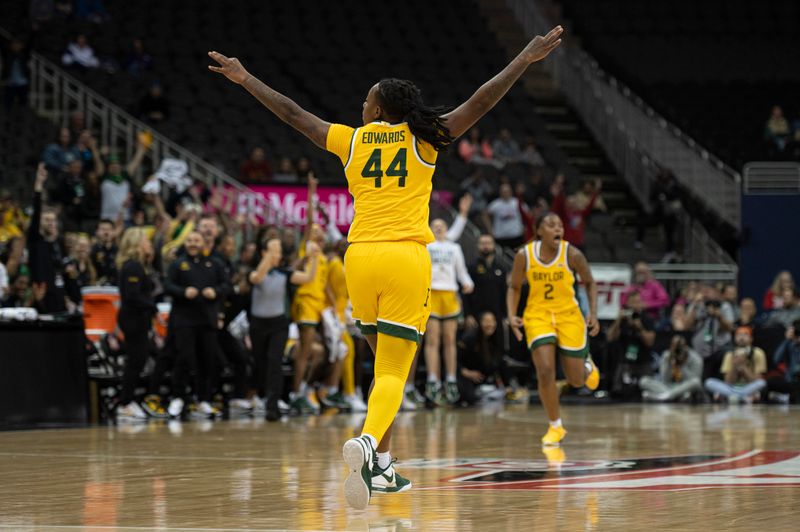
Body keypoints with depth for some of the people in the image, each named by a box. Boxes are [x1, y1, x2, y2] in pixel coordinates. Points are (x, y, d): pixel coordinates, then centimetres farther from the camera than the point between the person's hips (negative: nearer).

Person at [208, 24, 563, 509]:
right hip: (406, 257, -3)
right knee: (393, 372, -5)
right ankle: (368, 442, -33)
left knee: (386, 364, 20)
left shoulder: (350, 139, 11)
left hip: (360, 258, 3)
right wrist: (527, 58, 9)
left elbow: (292, 113, 19)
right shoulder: (424, 138, 6)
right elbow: (481, 102, 3)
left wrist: (244, 78, 29)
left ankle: (382, 465, 18)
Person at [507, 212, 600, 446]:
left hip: (568, 316, 0)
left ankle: (588, 366, 46)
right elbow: (514, 288, 4)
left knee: (576, 380, 6)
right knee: (545, 372, -16)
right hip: (537, 315, 0)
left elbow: (589, 282, 3)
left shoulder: (572, 255, -13)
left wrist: (593, 313, -7)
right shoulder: (524, 256, -11)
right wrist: (512, 315, -10)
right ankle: (556, 427, 2)